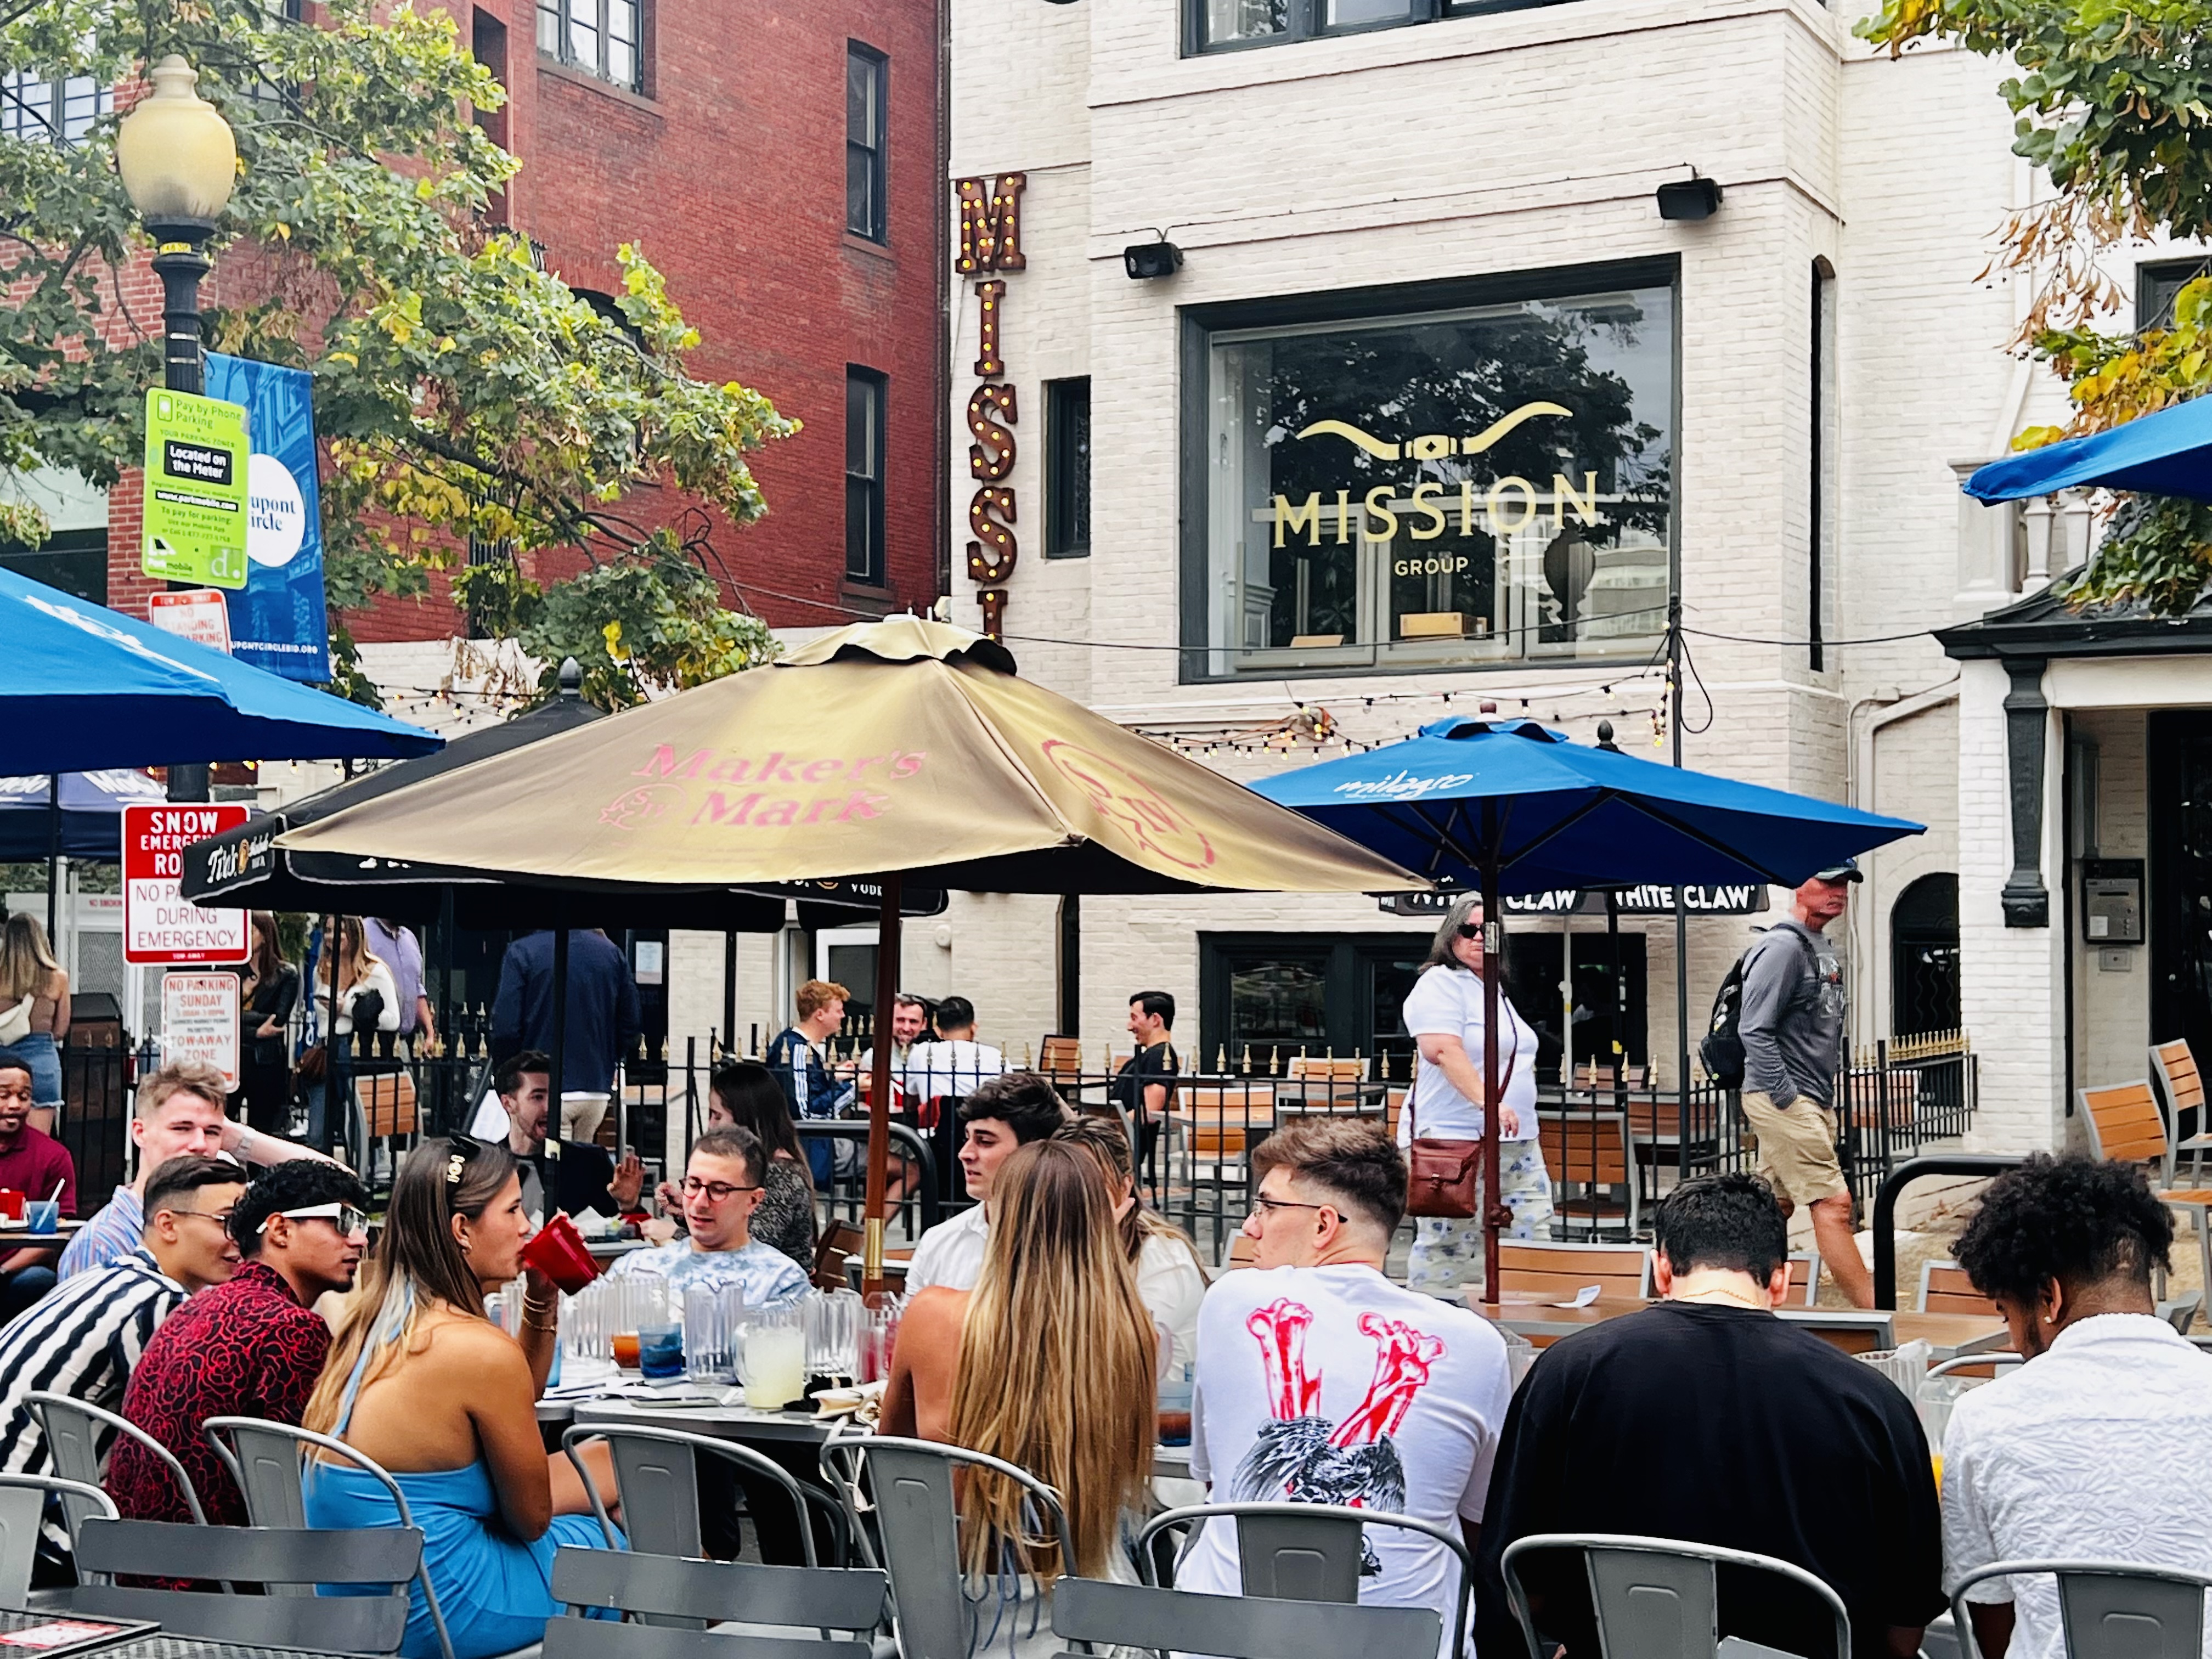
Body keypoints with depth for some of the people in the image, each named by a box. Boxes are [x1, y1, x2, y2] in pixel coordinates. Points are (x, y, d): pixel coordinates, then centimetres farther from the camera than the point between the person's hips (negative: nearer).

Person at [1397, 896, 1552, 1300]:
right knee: (1449, 1244, -8)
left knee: (1532, 1235, 3)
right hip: (1455, 1144, -9)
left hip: (1517, 1142, 9)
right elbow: (1443, 1050, -23)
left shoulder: (1494, 991, 21)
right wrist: (1487, 1101, -32)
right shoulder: (1441, 984, -8)